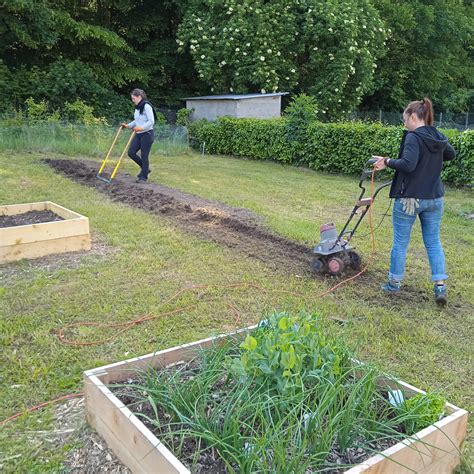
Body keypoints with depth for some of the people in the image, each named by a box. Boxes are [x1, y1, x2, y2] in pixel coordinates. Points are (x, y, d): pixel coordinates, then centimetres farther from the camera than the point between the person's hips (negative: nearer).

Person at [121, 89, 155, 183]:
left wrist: (141, 127, -28)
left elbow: (151, 121, -20)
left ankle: (143, 177, 11)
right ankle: (145, 168, 21)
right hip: (138, 134, 9)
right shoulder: (137, 107, 12)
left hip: (147, 134, -9)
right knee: (131, 152, 4)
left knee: (144, 155, -2)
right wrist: (128, 125, 10)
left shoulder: (146, 106, -14)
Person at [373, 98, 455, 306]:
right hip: (435, 198, 7)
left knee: (400, 242, 8)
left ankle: (394, 283, 22)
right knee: (433, 242, 13)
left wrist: (387, 161, -15)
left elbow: (407, 164, -29)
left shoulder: (413, 137, -16)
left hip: (409, 199, -6)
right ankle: (440, 286, 7)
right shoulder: (438, 137, 7)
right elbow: (451, 154, 26)